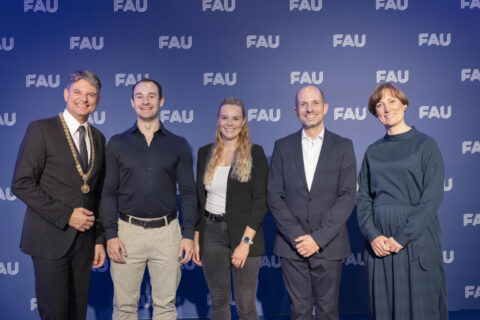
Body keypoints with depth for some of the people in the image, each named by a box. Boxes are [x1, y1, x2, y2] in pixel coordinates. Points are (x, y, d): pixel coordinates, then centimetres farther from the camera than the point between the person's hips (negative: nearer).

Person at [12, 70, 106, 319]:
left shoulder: (98, 138, 11)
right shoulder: (41, 130, -5)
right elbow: (21, 184, -11)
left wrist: (99, 239, 10)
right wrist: (66, 215, -16)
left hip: (84, 242, 5)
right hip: (50, 239, -5)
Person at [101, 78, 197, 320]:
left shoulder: (179, 145, 5)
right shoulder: (117, 144, 6)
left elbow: (188, 192, 4)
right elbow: (109, 192, 4)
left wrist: (188, 235, -4)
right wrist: (110, 235, -4)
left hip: (167, 232, 0)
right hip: (128, 231, 0)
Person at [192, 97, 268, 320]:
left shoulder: (255, 153, -3)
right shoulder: (205, 153, 8)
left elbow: (260, 201, -8)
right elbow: (199, 198, 11)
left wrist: (246, 241, -15)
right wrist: (195, 239, 6)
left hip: (243, 234, -3)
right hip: (211, 233, 3)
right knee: (218, 301, 12)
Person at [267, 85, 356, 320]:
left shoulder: (343, 147, 3)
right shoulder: (283, 147, 6)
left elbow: (347, 197, -5)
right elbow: (274, 196, 0)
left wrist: (318, 238, -12)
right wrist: (297, 237, -10)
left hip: (328, 245, 0)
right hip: (291, 245, 1)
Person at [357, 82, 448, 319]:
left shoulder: (425, 145, -1)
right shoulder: (373, 151, 10)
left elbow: (432, 198, -8)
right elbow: (363, 198, 6)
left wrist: (402, 237, -15)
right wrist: (373, 236, -9)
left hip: (416, 240, -3)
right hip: (379, 243, 3)